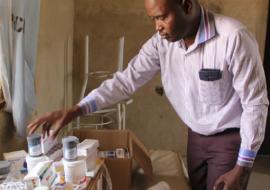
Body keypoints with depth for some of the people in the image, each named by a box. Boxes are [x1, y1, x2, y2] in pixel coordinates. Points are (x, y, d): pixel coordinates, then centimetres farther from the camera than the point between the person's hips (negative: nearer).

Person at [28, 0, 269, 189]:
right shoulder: (161, 42, -10)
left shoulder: (233, 37, -27)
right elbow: (127, 79, -9)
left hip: (231, 139, -5)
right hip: (196, 136, 5)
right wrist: (74, 111, -19)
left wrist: (243, 167, -17)